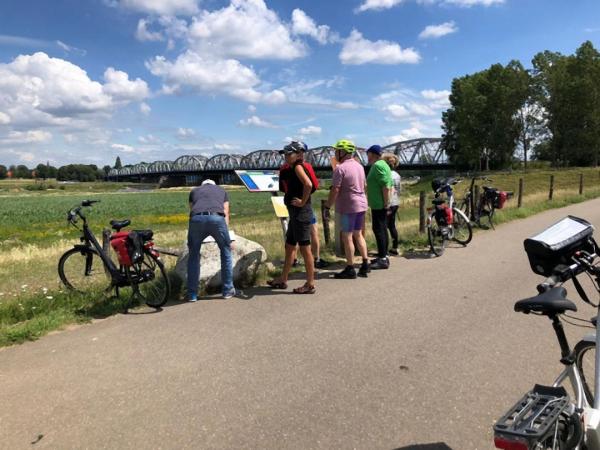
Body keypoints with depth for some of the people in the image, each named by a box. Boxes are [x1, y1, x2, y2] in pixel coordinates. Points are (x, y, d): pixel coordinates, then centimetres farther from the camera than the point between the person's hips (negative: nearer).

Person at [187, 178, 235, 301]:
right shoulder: (222, 190, 35)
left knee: (194, 255, 18)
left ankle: (192, 294, 19)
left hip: (196, 219, 1)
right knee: (226, 251, 19)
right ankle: (228, 290, 23)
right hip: (217, 218, -1)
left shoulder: (194, 191, 36)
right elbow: (226, 214, 32)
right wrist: (226, 236, 39)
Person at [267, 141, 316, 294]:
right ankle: (283, 280, 29)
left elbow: (308, 184, -29)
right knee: (289, 246, 17)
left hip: (301, 212, -10)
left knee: (304, 248, -3)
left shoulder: (298, 166, -12)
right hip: (295, 213, 10)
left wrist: (303, 201, -20)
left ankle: (310, 284, 6)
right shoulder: (292, 169, 15)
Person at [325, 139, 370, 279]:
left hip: (348, 206, -8)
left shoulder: (340, 168, -14)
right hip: (361, 204, 8)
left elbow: (335, 190, -17)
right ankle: (365, 264, 19)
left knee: (347, 237, -1)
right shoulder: (359, 166, 12)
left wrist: (328, 205, -10)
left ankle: (350, 269, 4)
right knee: (358, 234, 18)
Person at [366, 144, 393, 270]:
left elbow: (386, 186, -23)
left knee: (379, 230, -7)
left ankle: (383, 260, -4)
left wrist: (386, 204, -20)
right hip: (381, 204, 10)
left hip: (378, 205, -10)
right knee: (382, 230, 15)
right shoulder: (382, 164, 17)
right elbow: (389, 186, 19)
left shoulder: (377, 165, -15)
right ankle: (383, 256, 24)